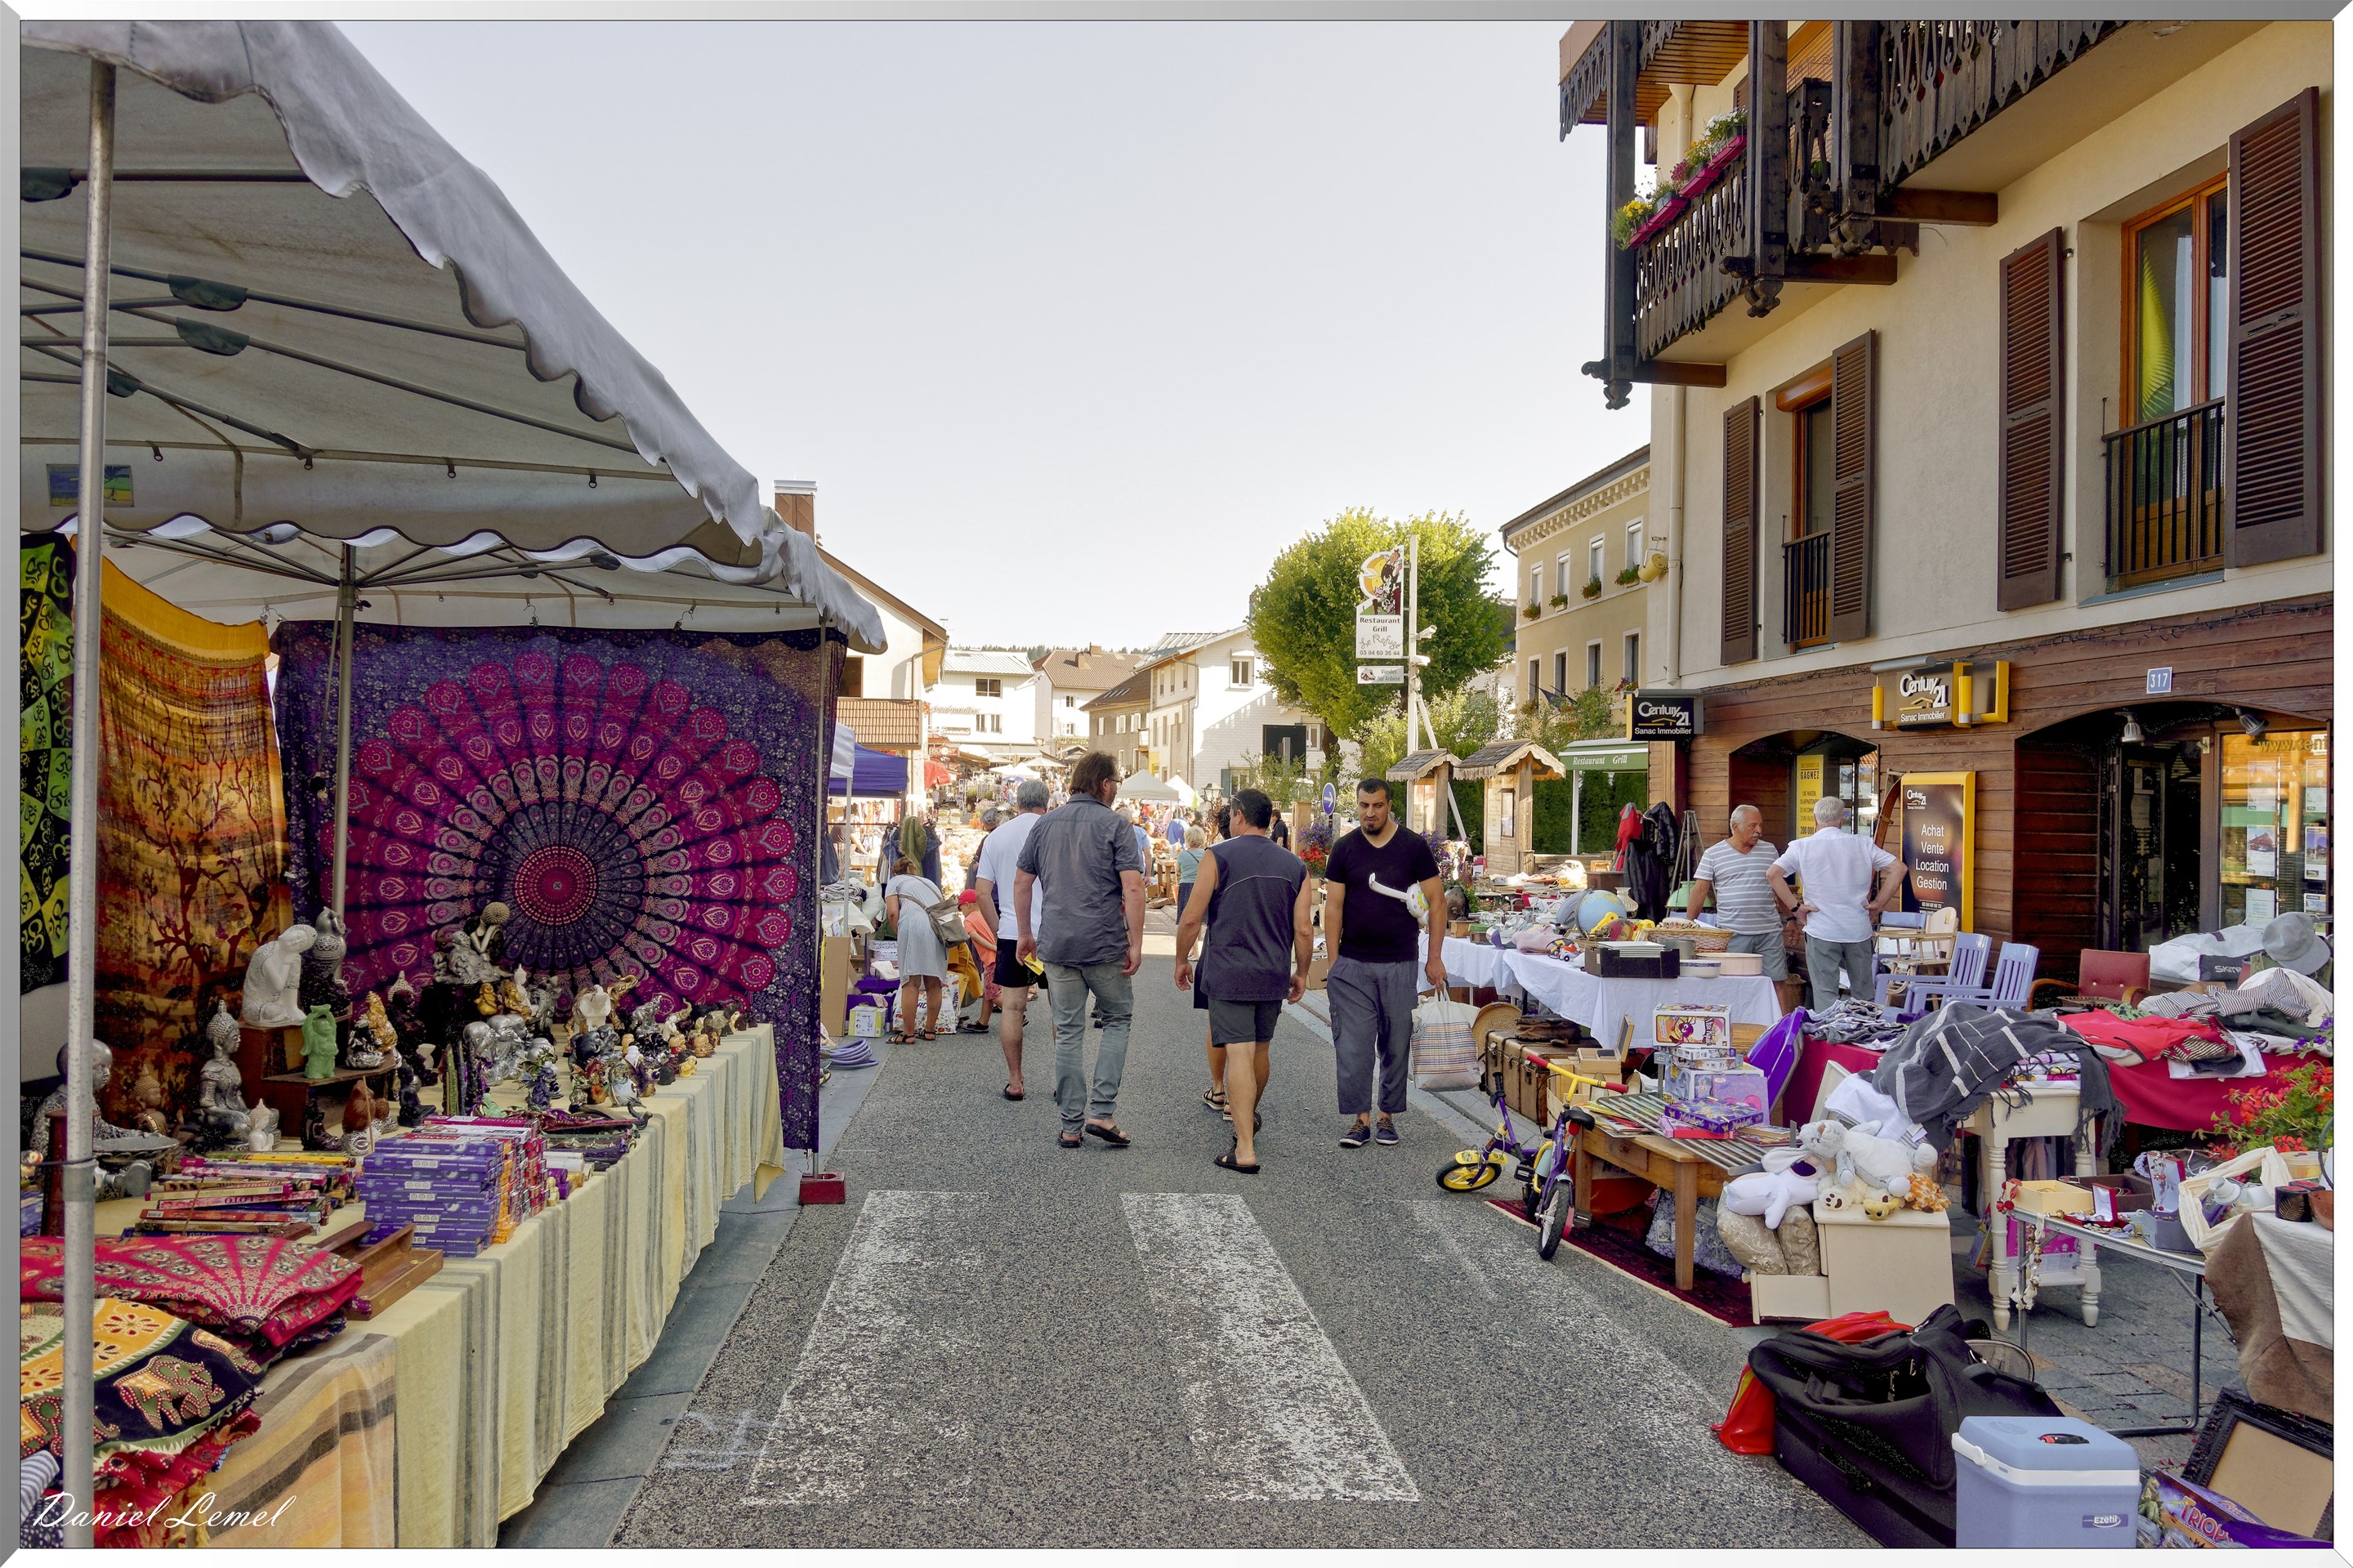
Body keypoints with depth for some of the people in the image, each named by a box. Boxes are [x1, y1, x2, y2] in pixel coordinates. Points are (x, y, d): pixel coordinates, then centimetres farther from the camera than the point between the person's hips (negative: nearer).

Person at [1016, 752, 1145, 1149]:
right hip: (1105, 945, -4)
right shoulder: (1116, 826, -6)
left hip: (1056, 945, 4)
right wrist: (1136, 943, -9)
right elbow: (1132, 888, -14)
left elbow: (1022, 882, 11)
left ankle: (1072, 1126, 12)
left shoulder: (1045, 825, 8)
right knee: (1117, 1020, 14)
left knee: (1068, 1033, 9)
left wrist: (1026, 933, 20)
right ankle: (1102, 1112, 3)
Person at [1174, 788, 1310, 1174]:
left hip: (1228, 974, -5)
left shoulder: (1218, 857, -6)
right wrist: (1301, 973, 17)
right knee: (1259, 1050, 21)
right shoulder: (1294, 865, 7)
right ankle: (1246, 1113, 44)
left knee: (1239, 1054, -8)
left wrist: (1182, 960, 6)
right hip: (1273, 976, 5)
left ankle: (1245, 1150, -13)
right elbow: (1304, 930, 4)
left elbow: (1192, 918, -8)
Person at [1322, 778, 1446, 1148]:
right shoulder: (1344, 849, 4)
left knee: (1396, 1045, 7)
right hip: (1352, 965, 0)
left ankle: (1387, 1117, 20)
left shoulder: (1414, 847, 0)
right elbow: (1333, 905, 4)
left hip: (1400, 965, 0)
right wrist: (1333, 961, -1)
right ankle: (1360, 1118, 7)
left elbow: (1437, 901, 3)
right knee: (1352, 1045, -3)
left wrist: (1435, 958, -2)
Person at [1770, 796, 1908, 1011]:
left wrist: (1794, 907, -10)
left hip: (1821, 931, -2)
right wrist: (1879, 904, 1)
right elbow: (1899, 868, -1)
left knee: (1825, 994, 2)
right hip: (1859, 930, 2)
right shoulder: (1862, 844, 2)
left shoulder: (1802, 847, -4)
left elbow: (1774, 873, -16)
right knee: (1864, 992, 15)